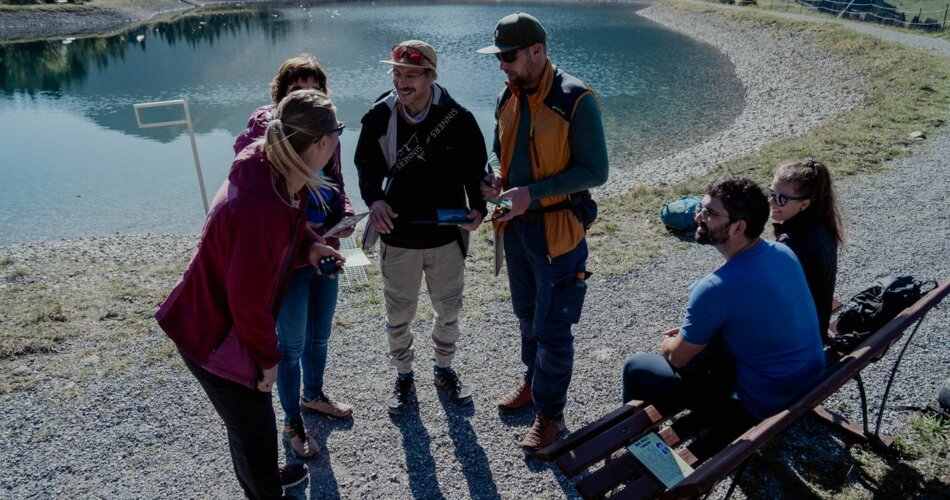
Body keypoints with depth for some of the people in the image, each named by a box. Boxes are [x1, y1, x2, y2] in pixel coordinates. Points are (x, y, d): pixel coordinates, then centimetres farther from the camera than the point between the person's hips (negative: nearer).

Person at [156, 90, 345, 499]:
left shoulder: (282, 177, -7)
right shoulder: (260, 207, -37)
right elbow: (249, 300, -29)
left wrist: (306, 247, -3)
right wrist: (268, 358, -15)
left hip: (228, 319, 10)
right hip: (213, 335, -9)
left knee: (249, 419, 29)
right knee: (254, 430, 9)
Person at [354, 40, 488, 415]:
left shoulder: (458, 118, -12)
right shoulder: (379, 117, -9)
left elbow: (475, 170, 1)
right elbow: (366, 166, 4)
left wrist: (477, 207, -15)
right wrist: (374, 199, -15)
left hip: (447, 236, 0)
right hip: (398, 237, 0)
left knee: (448, 311, 18)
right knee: (398, 315, 13)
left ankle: (444, 369, 43)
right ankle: (403, 376, 37)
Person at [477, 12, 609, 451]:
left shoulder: (575, 101, -18)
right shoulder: (508, 98, 4)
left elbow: (595, 171, -18)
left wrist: (531, 192, -25)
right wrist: (495, 179, -6)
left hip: (558, 230, -7)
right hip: (516, 225, 7)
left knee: (552, 328, 3)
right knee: (527, 315, 22)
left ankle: (550, 411, 21)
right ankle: (533, 380, 44)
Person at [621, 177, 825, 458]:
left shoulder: (715, 289, -29)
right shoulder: (784, 253, -5)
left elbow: (678, 358, -13)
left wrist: (668, 344, 10)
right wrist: (691, 332, 11)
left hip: (764, 410, -8)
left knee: (636, 369, 3)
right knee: (703, 337, 27)